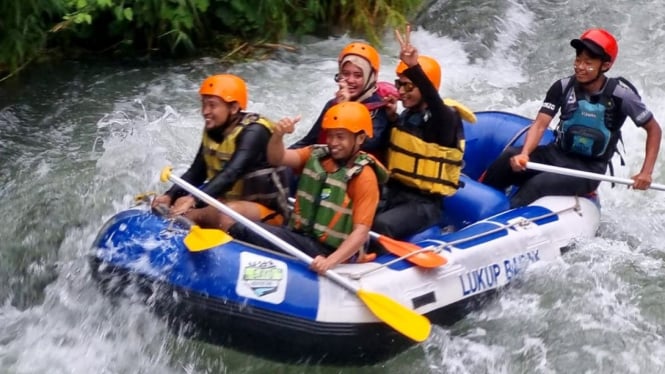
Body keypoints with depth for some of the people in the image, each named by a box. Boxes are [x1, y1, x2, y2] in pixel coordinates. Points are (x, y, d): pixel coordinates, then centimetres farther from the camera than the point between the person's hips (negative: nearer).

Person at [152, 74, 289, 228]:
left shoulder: (254, 132, -19)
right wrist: (170, 196, -12)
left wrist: (194, 200, -43)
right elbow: (196, 173, 5)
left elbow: (231, 174, -32)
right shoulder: (213, 131, 5)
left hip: (266, 210, -8)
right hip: (228, 202, 8)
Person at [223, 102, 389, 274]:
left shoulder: (364, 177, -10)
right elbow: (277, 158, -7)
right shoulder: (316, 155, 8)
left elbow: (361, 232, -17)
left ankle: (232, 227, -6)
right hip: (299, 236, 6)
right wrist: (278, 135, -29)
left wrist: (331, 261, -31)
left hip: (329, 251, -6)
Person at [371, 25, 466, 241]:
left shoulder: (445, 119, -14)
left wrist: (414, 66, -55)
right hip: (393, 194, 8)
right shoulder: (406, 117, 11)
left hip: (424, 203, -8)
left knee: (381, 226, -33)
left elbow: (433, 98, -37)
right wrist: (391, 118, 5)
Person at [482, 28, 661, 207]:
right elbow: (540, 124, -13)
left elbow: (653, 129, -4)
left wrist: (646, 172, -15)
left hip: (589, 170, -3)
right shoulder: (563, 87, -6)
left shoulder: (620, 95, -14)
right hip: (557, 155, 3)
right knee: (509, 158, -27)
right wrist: (524, 154, -34)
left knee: (537, 185, -32)